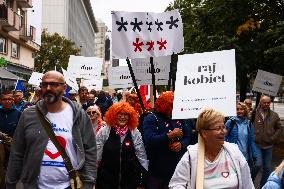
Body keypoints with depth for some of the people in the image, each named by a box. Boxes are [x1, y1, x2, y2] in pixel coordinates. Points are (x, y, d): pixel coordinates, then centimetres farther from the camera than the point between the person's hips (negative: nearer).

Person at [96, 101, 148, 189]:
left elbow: (142, 158, 4)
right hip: (106, 180, -1)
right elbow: (96, 155, 0)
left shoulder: (135, 133, 1)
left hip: (130, 181, 1)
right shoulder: (103, 132, -2)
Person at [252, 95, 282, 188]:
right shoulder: (253, 114, -9)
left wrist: (273, 137, 1)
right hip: (256, 144, -4)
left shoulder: (274, 115, 3)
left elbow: (279, 128, 12)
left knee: (267, 168, 10)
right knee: (258, 164, -12)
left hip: (268, 146, 4)